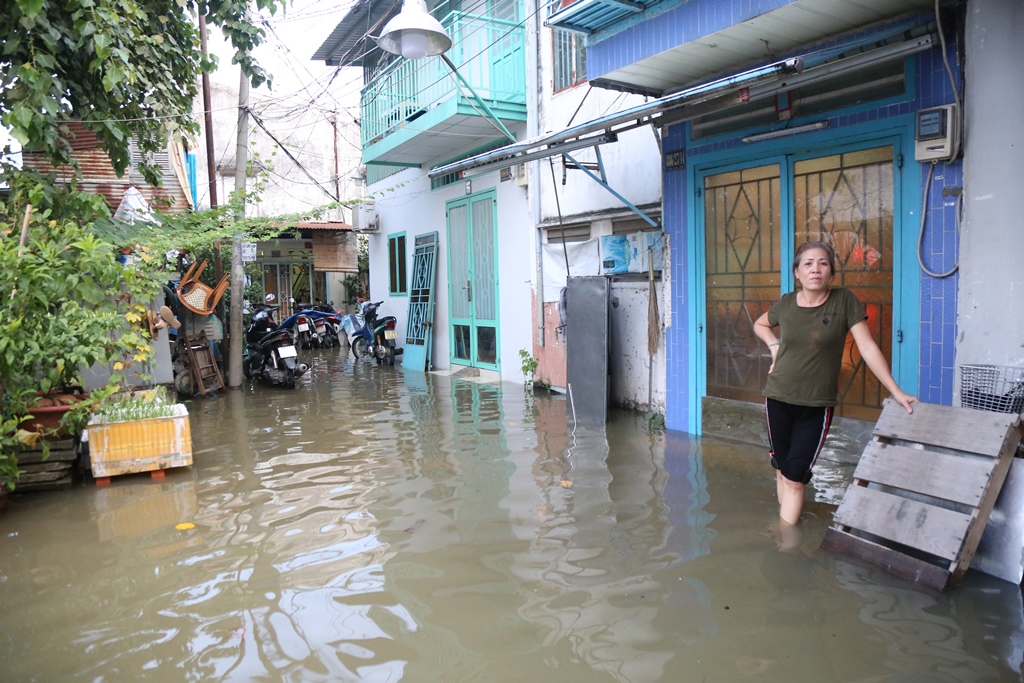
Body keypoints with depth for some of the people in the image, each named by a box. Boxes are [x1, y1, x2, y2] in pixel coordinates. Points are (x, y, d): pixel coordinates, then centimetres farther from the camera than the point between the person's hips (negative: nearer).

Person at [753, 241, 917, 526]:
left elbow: (868, 347, -7)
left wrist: (896, 391, -10)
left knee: (795, 478, -4)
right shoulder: (786, 303, 1)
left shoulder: (844, 300, -7)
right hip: (778, 400, 3)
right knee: (782, 470, 10)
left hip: (816, 406, -2)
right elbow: (760, 324, 22)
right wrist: (774, 345, 3)